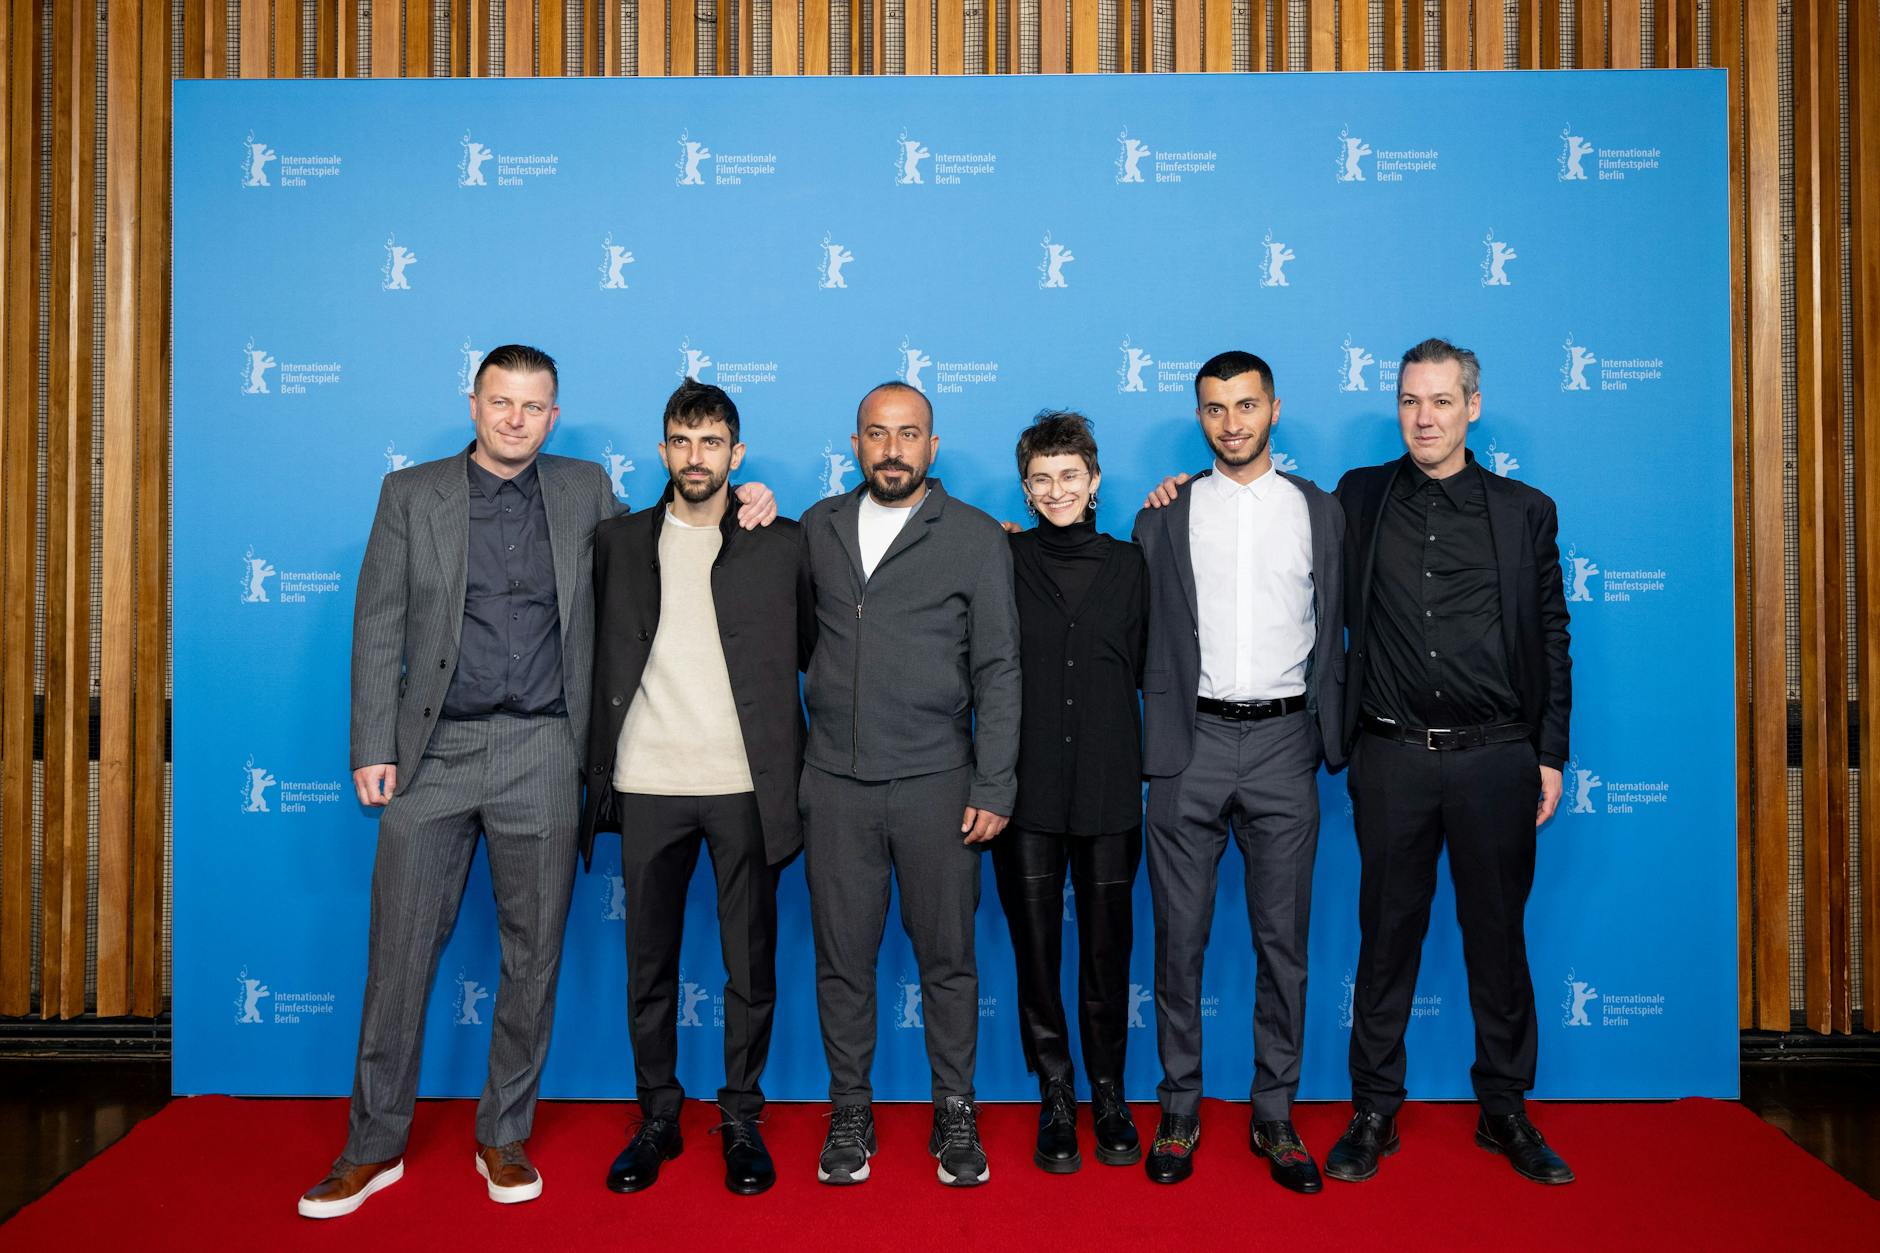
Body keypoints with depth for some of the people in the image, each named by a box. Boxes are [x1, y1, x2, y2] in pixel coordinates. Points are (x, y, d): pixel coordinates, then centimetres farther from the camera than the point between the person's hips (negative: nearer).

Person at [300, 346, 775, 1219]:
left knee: (533, 955, 7)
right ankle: (375, 1146, 21)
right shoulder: (411, 493, 7)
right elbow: (378, 626, 4)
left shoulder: (584, 491, 10)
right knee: (400, 950, 4)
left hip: (541, 755, 1)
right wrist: (373, 746, -4)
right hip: (435, 752, 0)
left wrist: (741, 510, 1)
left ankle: (505, 1138, 23)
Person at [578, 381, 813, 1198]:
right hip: (647, 784, 1)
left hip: (746, 784, -1)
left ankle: (741, 1120, 22)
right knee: (649, 964, 9)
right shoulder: (617, 541, 9)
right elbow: (600, 660, 9)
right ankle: (657, 1119, 25)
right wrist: (598, 775, 5)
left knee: (751, 964, 6)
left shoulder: (781, 546, 5)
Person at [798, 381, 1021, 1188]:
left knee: (947, 956, 6)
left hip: (937, 782, -2)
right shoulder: (818, 527, 10)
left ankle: (954, 1113, 23)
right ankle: (850, 1113, 24)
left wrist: (994, 788, -7)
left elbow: (997, 671, -1)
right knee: (842, 955, 8)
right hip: (836, 781, 2)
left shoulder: (976, 537, 1)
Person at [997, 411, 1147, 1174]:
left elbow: (1145, 670, 9)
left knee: (1107, 951, 8)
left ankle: (1109, 1098, 25)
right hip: (1026, 788, -1)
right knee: (1036, 952, 6)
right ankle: (1056, 1101, 22)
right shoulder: (1001, 561, 1)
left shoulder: (1128, 565, 7)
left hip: (1109, 789, 1)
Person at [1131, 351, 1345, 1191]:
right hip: (1191, 744, 0)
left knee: (1283, 940, 7)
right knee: (1179, 939, 5)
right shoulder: (1166, 515, 8)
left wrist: (1332, 739, 5)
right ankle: (1179, 1112, 18)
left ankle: (1275, 1115, 21)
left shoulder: (1319, 512, 10)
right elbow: (1140, 635, 9)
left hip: (1283, 744, 1)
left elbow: (1331, 634, 11)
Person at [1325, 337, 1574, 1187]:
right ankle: (1374, 1113, 19)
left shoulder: (1524, 511, 7)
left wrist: (1550, 755, 4)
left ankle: (1504, 1110, 26)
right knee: (1388, 932, 6)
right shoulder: (1359, 498, 7)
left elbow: (1552, 639, 8)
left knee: (1498, 934, 9)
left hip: (1495, 757, 1)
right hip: (1392, 757, 0)